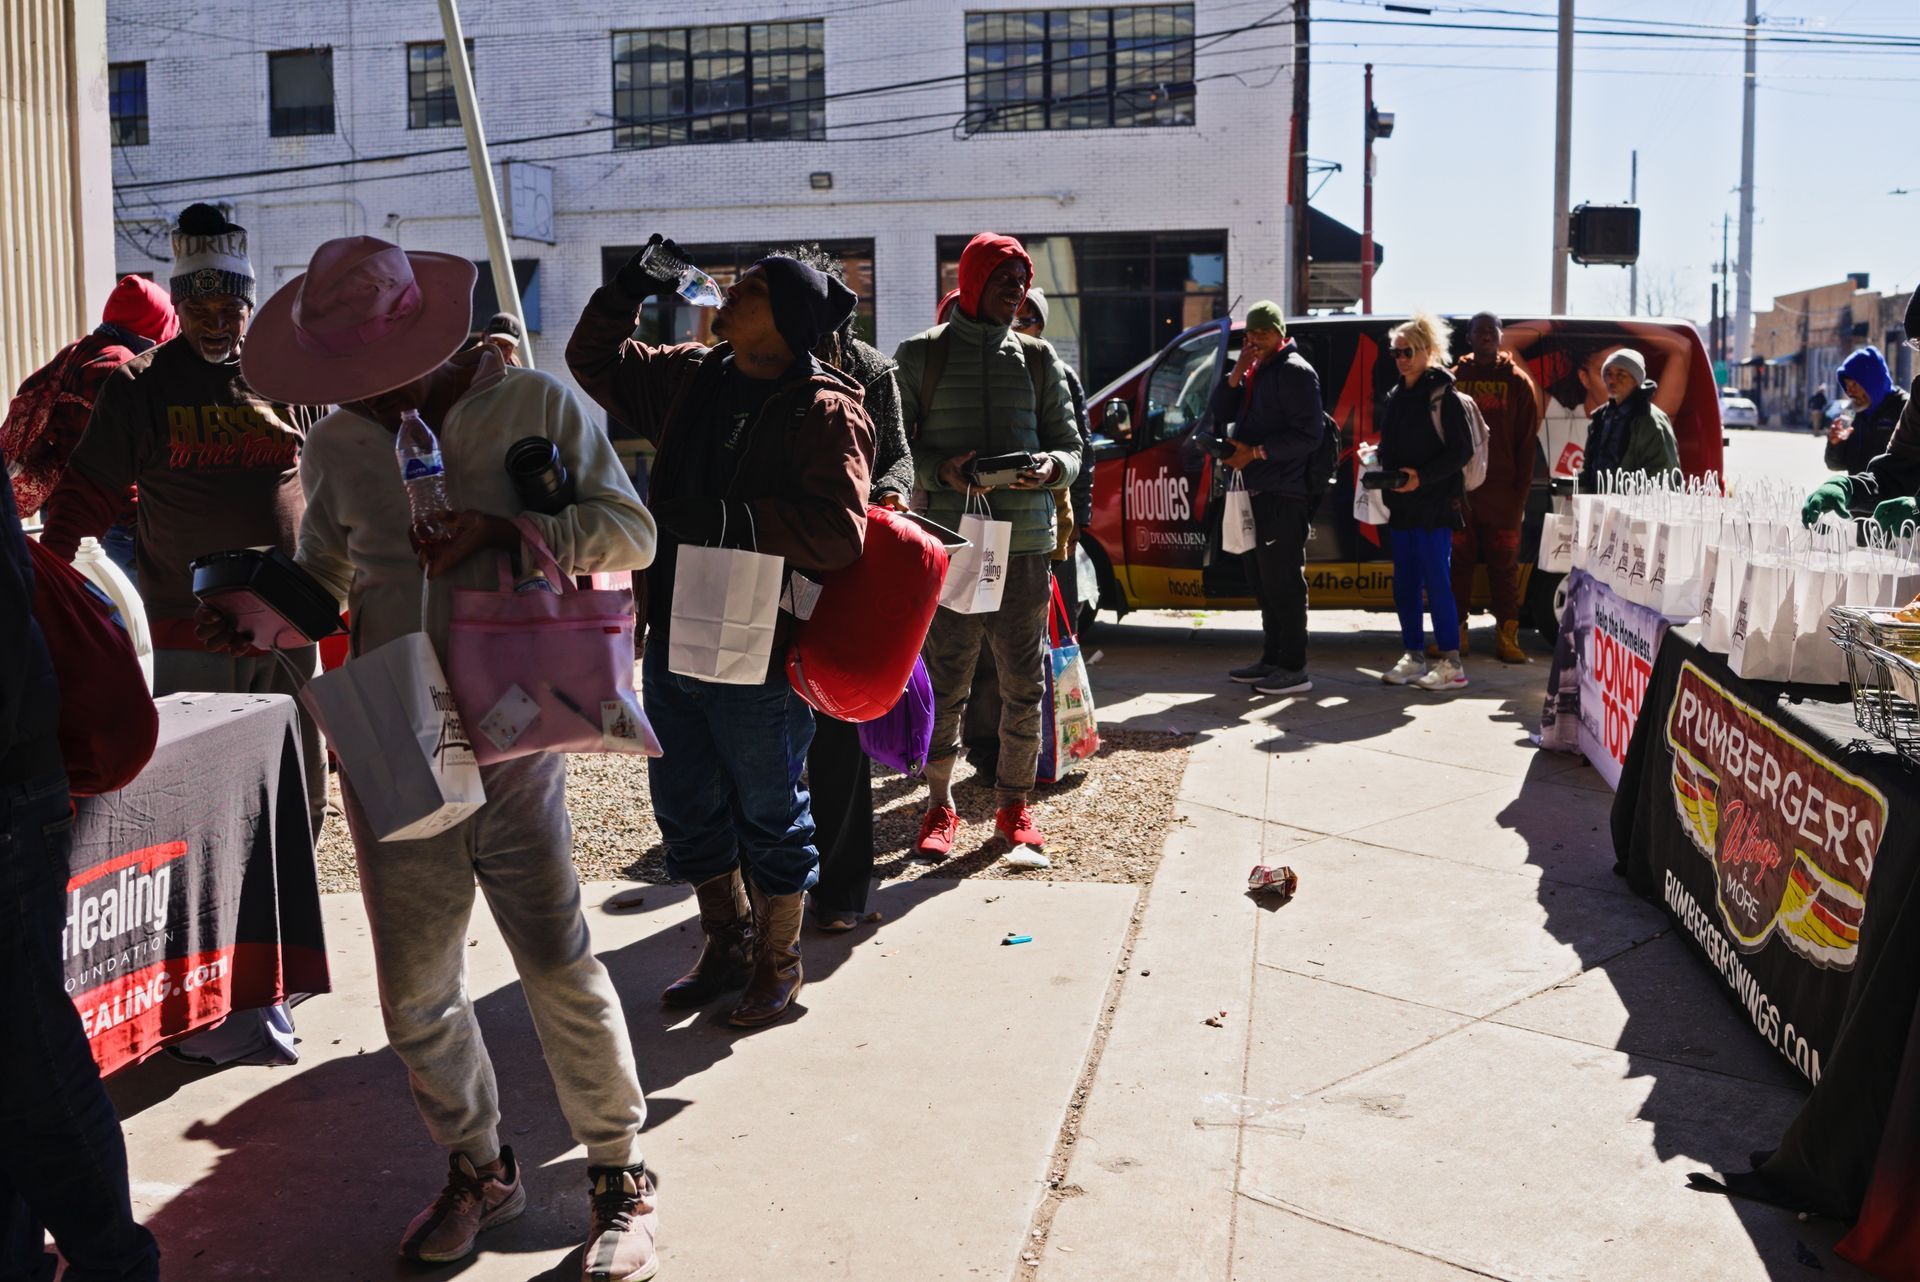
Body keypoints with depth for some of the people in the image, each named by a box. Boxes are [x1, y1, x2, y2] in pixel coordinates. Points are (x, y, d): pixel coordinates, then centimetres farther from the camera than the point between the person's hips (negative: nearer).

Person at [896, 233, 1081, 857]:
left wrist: (1052, 467, -10)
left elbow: (1070, 445, 13)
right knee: (945, 682, 1)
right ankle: (940, 807, 17)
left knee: (1024, 682, 6)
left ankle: (1014, 804, 23)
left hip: (1025, 544, 2)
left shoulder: (1039, 359, 13)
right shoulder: (920, 355, 6)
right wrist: (942, 471, -16)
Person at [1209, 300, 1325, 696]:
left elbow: (1309, 435, -16)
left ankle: (1294, 669, -4)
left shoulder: (1295, 372, -9)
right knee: (1263, 579, 14)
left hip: (1283, 495, -9)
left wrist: (1256, 451, -20)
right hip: (1257, 491, 9)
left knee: (1282, 581, -8)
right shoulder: (1254, 372, 19)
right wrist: (1236, 374, -2)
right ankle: (1272, 660, 23)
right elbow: (1221, 414, 12)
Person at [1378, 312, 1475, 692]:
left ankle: (1451, 664, -4)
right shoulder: (1395, 397, 15)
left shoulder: (1443, 396, -7)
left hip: (1435, 506, -7)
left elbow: (1462, 450, -11)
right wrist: (1387, 475, 1)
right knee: (1404, 584, 9)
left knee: (1436, 582, -8)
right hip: (1401, 505, 7)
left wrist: (1422, 476, -19)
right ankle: (1413, 657, 18)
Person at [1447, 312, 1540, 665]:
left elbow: (1527, 441, 2)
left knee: (1504, 564, 1)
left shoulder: (1517, 381, 4)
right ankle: (1455, 632, 10)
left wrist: (1521, 490, -5)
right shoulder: (1454, 379, 8)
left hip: (1502, 491, -1)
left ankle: (1507, 635, 3)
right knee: (1458, 560, 5)